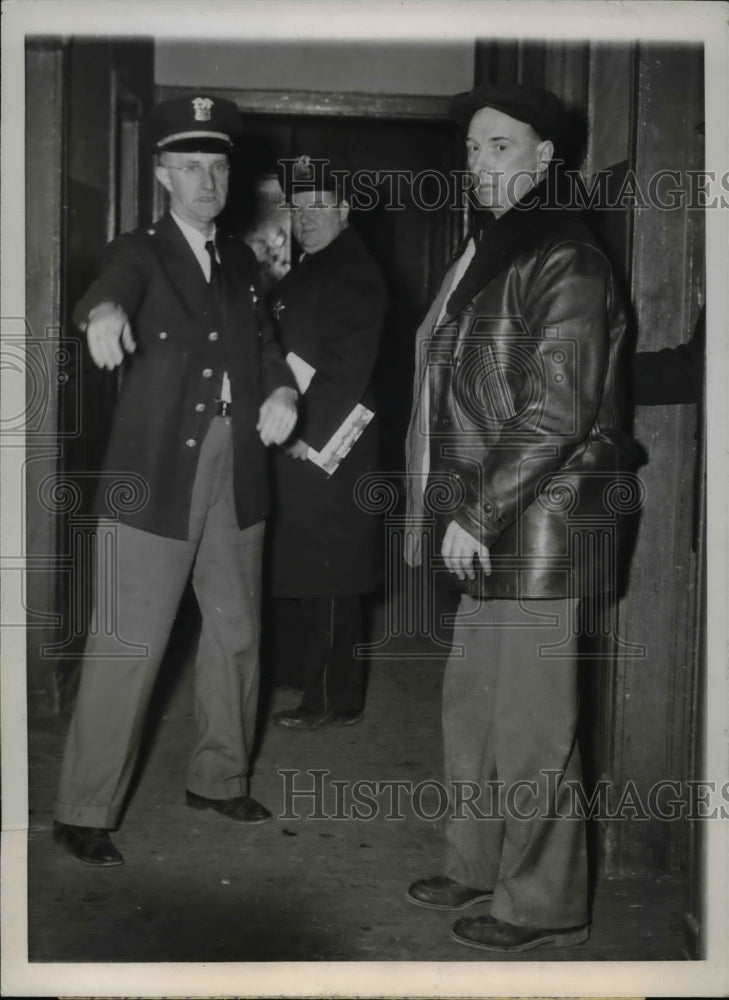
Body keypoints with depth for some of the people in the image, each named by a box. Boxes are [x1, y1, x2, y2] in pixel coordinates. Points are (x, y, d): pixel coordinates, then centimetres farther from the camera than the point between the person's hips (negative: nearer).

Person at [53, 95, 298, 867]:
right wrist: (105, 313, -48)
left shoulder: (239, 261, 14)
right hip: (157, 473, -6)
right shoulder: (141, 251, -1)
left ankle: (218, 779, 32)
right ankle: (84, 811, 5)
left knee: (236, 632, 14)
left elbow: (263, 342, 16)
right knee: (128, 644, -6)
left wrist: (281, 393, -6)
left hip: (236, 469, 6)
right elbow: (114, 283, -23)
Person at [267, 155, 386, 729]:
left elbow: (349, 365, -19)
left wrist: (312, 439, -18)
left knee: (325, 576, -3)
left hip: (325, 449, -10)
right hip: (299, 442, 10)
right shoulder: (312, 271, 18)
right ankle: (326, 690, 24)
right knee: (305, 572, 14)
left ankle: (333, 701, 6)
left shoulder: (352, 272, -12)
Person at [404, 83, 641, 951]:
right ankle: (477, 864, 34)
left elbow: (558, 412, -18)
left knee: (530, 723, 1)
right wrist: (464, 513, 10)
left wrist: (475, 513, -17)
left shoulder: (565, 260, -12)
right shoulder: (486, 255, 14)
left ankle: (544, 903, 17)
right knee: (470, 703, 17)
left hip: (542, 523, -9)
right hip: (487, 523, 9)